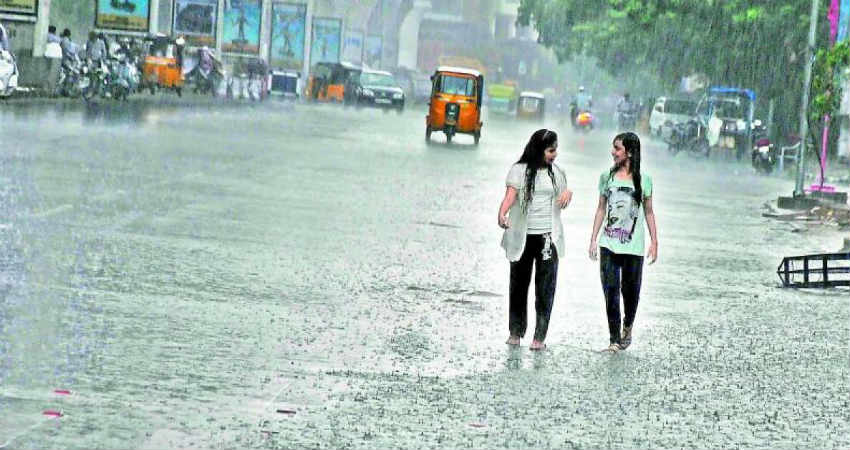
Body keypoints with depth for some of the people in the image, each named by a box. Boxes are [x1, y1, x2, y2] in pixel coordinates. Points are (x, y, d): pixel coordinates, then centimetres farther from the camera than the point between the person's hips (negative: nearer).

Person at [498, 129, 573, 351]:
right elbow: (510, 195, -14)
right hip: (522, 236, -2)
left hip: (548, 236, 2)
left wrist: (568, 193, -2)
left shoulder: (556, 172, 11)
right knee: (518, 284, 7)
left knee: (545, 288, -5)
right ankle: (515, 331, 20)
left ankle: (539, 336, -3)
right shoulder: (519, 170, 0)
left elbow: (562, 202, 22)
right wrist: (502, 214, -33)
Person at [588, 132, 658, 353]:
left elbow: (649, 213, 7)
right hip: (609, 245, 1)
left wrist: (654, 242, 3)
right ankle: (615, 339, 0)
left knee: (631, 291, 3)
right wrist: (593, 239, 8)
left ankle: (628, 328, 30)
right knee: (611, 292, -4)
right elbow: (601, 209, 11)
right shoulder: (607, 177, 6)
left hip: (633, 246, -1)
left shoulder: (643, 180, 1)